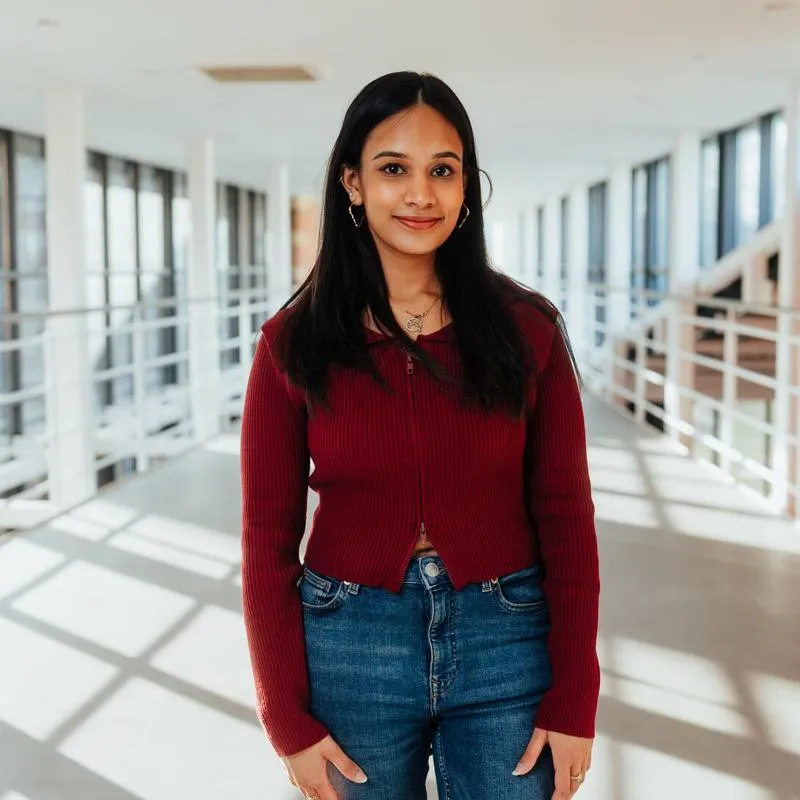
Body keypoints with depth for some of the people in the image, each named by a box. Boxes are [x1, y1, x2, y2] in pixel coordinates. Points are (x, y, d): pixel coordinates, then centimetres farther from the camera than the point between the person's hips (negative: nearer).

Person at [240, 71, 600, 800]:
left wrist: (574, 703, -3)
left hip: (505, 645, 0)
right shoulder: (294, 343, -5)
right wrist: (288, 720, -4)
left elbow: (566, 518, -2)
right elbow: (269, 537, -3)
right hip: (350, 652, 0)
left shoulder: (527, 329, -5)